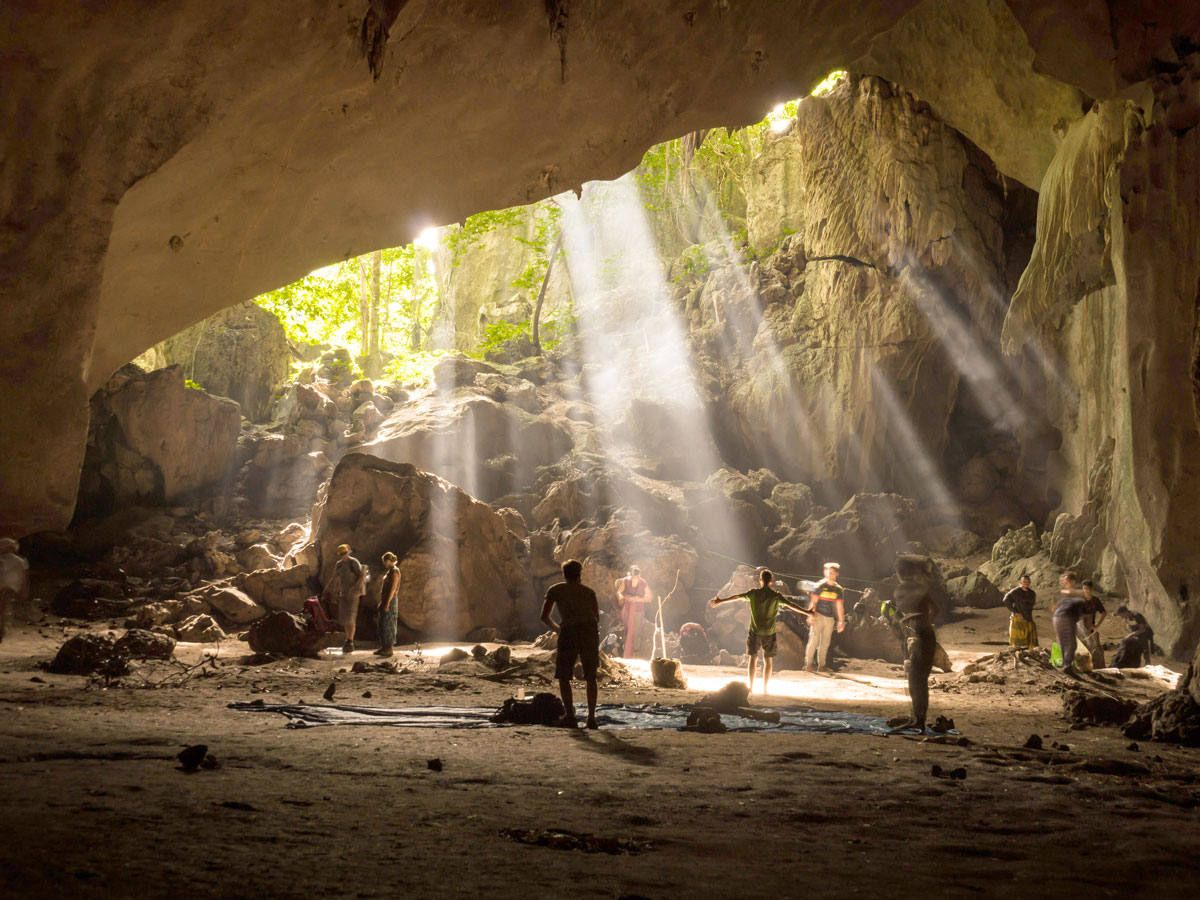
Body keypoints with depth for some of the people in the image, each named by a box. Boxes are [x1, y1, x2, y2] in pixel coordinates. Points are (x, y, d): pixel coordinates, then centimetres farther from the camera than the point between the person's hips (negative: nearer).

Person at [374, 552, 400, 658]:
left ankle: (390, 649, -4)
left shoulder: (394, 572, -13)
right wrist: (382, 602, 19)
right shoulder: (388, 571, 17)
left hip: (390, 601, -10)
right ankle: (383, 647, 17)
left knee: (389, 625, -7)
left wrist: (387, 603, -23)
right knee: (381, 625, 12)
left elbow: (393, 588, -20)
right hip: (384, 601, 10)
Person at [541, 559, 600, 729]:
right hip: (590, 630, 2)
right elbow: (597, 618, 18)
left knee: (563, 676, 10)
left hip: (569, 632, -2)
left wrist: (557, 629, 29)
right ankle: (591, 717, 8)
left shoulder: (555, 590, 18)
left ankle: (570, 716, 1)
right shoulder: (589, 591, 23)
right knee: (591, 677, 14)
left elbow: (544, 616, 13)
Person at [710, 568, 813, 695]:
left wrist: (720, 601, 14)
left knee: (753, 658, 9)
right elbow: (791, 605, -9)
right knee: (768, 660, 9)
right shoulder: (776, 595, -7)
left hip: (754, 631, 1)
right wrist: (807, 613, -3)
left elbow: (736, 597, 4)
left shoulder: (753, 593, -4)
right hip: (769, 632, -1)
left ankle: (751, 687, 6)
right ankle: (764, 688, 9)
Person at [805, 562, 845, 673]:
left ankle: (821, 665, 13)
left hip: (830, 618, 5)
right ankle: (809, 664, -6)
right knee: (814, 639, -10)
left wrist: (841, 621, 10)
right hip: (818, 616, -5)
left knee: (825, 643, 7)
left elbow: (839, 606, 12)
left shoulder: (838, 589, 9)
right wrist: (812, 615, -16)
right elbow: (813, 602, -6)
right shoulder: (820, 585, -4)